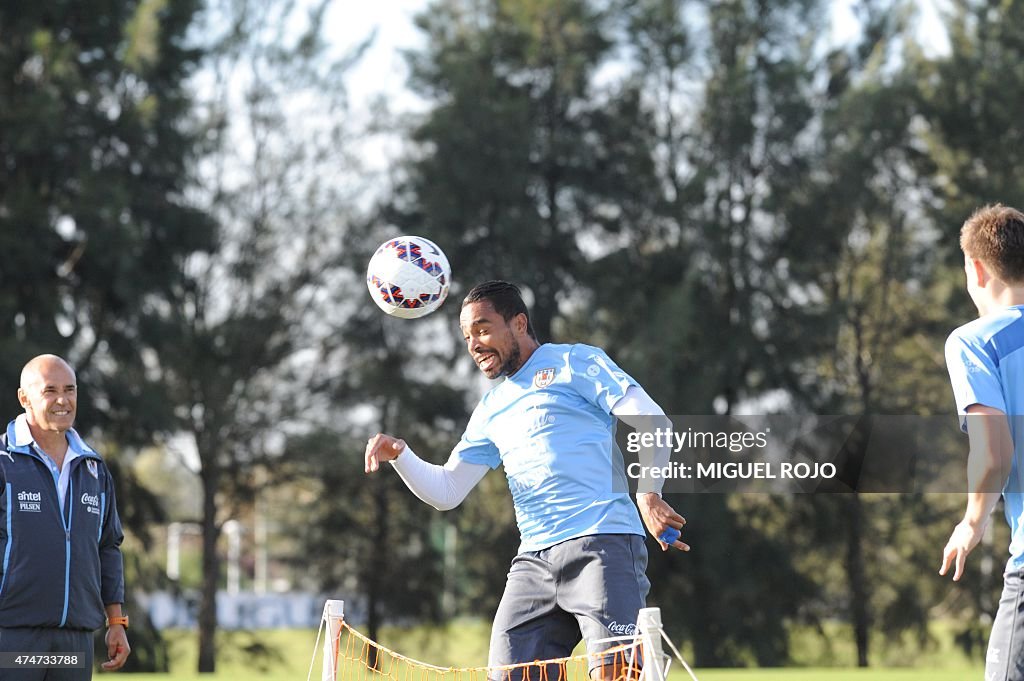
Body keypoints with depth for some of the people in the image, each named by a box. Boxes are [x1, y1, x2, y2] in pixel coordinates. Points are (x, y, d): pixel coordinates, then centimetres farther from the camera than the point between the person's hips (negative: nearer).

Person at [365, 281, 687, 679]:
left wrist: (648, 493, -20)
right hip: (534, 560, 7)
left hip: (602, 544, -7)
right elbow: (446, 492, 24)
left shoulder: (575, 363, 5)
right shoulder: (491, 408, 25)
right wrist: (398, 455, 5)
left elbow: (654, 423, -5)